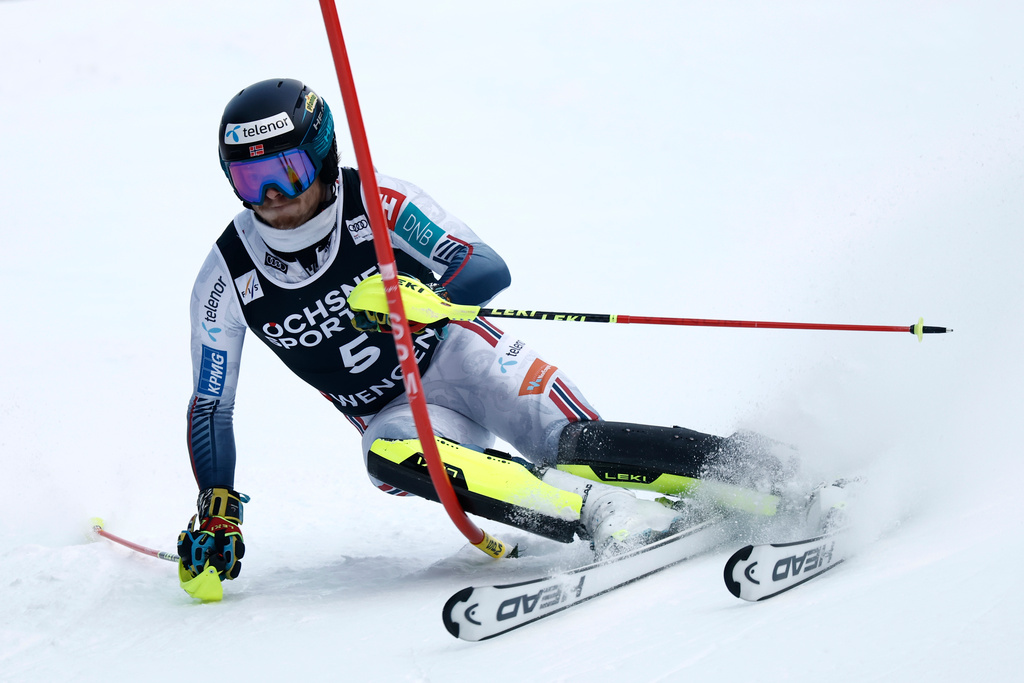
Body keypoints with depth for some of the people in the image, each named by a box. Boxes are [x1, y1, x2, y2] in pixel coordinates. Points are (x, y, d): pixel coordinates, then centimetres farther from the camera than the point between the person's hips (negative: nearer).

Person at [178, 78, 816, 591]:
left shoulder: (378, 204, -16)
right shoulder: (227, 280, -10)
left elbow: (490, 269, -20)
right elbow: (211, 408, -1)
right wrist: (218, 513, -12)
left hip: (462, 356, -2)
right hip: (399, 412, 2)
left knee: (576, 443, -28)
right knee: (387, 458, -34)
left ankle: (778, 478, -21)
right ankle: (617, 518, -41)